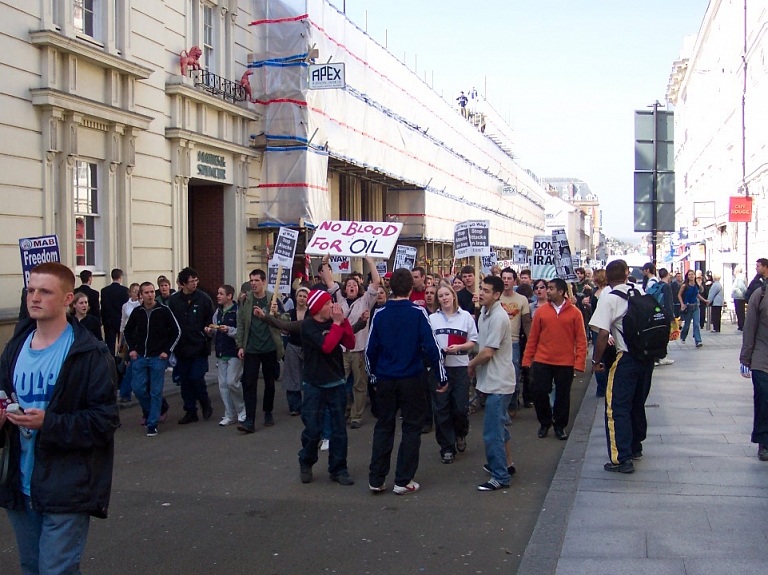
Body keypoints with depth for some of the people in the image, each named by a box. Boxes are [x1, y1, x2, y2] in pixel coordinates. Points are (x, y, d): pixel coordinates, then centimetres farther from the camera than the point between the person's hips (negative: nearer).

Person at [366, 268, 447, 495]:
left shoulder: (379, 314, -1)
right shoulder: (418, 313, -9)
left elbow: (370, 350, 3)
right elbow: (431, 346, -11)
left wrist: (374, 377, 16)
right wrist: (441, 377, -3)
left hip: (385, 380, 3)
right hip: (411, 380, -3)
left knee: (383, 427, 13)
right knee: (411, 428, 8)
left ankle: (376, 479, 14)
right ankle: (403, 481, 8)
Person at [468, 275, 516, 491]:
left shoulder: (498, 318, -20)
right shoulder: (484, 313, 10)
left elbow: (487, 352, -22)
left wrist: (471, 364, -6)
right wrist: (476, 365, 3)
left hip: (498, 382, -10)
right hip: (492, 381, 10)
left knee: (492, 432, -6)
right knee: (498, 426, 22)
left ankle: (500, 477, 3)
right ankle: (507, 464, 37)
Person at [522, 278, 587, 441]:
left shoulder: (574, 313, -3)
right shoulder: (541, 311, 1)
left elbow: (581, 340, -3)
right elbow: (533, 337, 3)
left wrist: (579, 362, -10)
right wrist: (527, 359, 1)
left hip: (565, 363, -1)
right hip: (542, 361, 1)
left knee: (563, 395, 8)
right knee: (539, 393, 3)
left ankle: (559, 426, 25)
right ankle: (544, 423, 24)